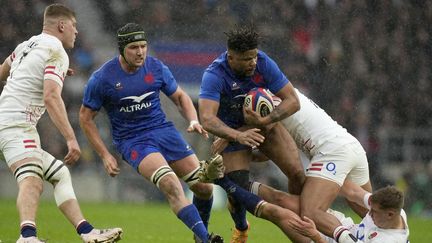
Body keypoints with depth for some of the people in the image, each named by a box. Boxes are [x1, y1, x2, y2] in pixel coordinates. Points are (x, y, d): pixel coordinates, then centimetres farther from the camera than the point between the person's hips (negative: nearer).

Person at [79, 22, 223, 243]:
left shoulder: (156, 68, -1)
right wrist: (104, 155, -4)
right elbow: (85, 117, 0)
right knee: (170, 183, -29)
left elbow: (180, 97, 14)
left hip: (163, 130, 4)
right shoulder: (102, 78, -10)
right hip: (131, 140, -4)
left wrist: (193, 121, -7)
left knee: (204, 187, -3)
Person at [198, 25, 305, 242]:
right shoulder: (214, 75, -31)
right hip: (232, 130, -3)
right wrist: (238, 135, -56)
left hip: (265, 123, 3)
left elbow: (292, 101, -19)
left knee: (297, 173, -13)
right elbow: (207, 119, -42)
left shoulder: (263, 63, -22)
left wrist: (265, 121, -33)